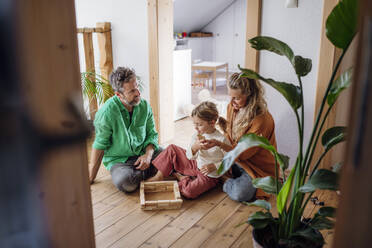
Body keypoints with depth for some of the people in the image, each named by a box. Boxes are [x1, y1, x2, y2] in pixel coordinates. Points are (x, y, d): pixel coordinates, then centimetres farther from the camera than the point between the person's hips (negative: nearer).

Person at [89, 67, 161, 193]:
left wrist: (148, 154, -14)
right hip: (119, 159, -3)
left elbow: (152, 134, 6)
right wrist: (91, 177, -7)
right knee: (124, 182, -35)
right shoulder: (106, 113, -20)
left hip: (143, 153, 4)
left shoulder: (144, 106, -4)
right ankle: (148, 171, -7)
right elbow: (100, 146, -12)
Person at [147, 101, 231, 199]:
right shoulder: (197, 135, -6)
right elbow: (190, 156, -11)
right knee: (171, 149, -1)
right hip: (195, 165, 6)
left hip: (209, 175, -6)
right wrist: (195, 147, -32)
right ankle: (159, 177, 5)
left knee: (189, 191, -32)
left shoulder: (221, 139, -21)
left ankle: (182, 179, 1)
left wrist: (214, 166, -27)